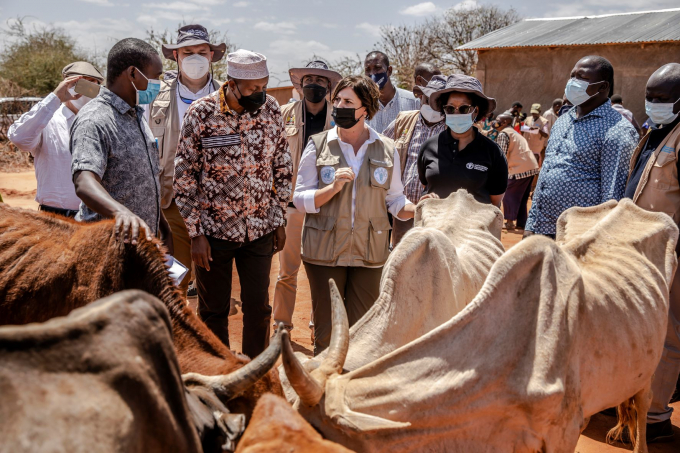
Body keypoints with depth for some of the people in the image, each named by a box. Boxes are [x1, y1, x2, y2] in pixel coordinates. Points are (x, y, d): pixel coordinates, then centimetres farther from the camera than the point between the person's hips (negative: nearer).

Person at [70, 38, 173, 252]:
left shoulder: (136, 115, 14)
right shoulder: (94, 121, -16)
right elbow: (84, 182, -32)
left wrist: (164, 230, 20)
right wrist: (121, 212, -49)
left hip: (145, 240, 8)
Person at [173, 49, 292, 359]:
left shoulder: (270, 108, -2)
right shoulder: (201, 113, -11)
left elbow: (282, 167, 8)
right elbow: (184, 177, -7)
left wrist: (279, 219, 7)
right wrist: (195, 234, -9)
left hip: (260, 229, 2)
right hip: (214, 229, -2)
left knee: (258, 307, 8)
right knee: (213, 311, 10)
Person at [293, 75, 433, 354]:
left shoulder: (386, 149, 5)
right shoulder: (318, 145, 2)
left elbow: (394, 200, 8)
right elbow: (300, 199, -1)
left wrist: (417, 209, -12)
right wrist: (333, 188, -17)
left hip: (369, 253, 1)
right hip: (325, 252, -1)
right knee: (326, 332, 5)